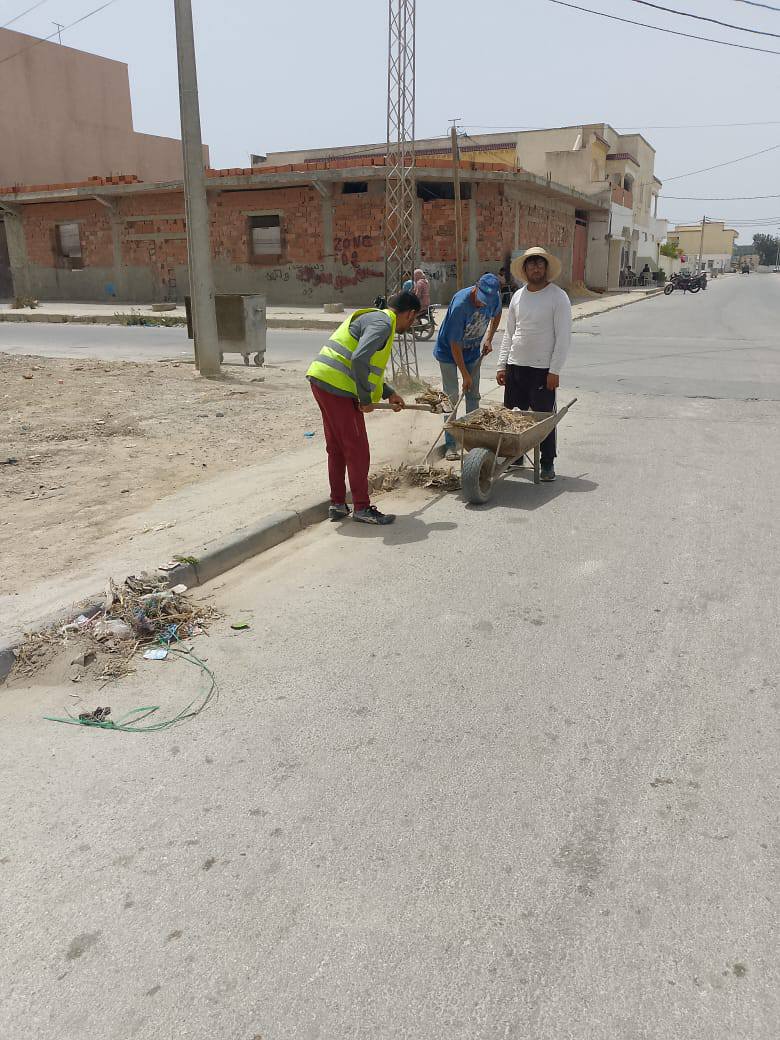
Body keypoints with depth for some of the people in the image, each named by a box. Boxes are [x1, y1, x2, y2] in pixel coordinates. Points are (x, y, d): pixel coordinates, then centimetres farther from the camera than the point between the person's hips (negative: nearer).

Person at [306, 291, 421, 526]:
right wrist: (366, 399, -16)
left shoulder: (373, 317, 22)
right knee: (357, 449, 0)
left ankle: (337, 504, 26)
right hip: (337, 388, -10)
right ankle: (362, 508, 9)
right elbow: (359, 360, -26)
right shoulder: (383, 323, -11)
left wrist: (389, 393, 31)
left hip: (321, 381, 10)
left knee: (336, 447, 17)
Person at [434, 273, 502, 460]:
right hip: (449, 352, -5)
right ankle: (450, 445, -2)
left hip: (474, 351, 5)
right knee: (451, 397, -6)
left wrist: (488, 339, -1)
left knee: (473, 396, 6)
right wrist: (465, 375, -23)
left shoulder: (495, 298, -16)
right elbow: (454, 344, -27)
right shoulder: (460, 305, -33)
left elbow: (496, 315, 12)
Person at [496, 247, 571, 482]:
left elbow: (563, 337, -8)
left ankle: (547, 463, 10)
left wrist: (554, 370, -14)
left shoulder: (557, 297, -4)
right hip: (515, 365, 5)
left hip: (542, 368, -5)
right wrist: (501, 365, 10)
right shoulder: (518, 296, 11)